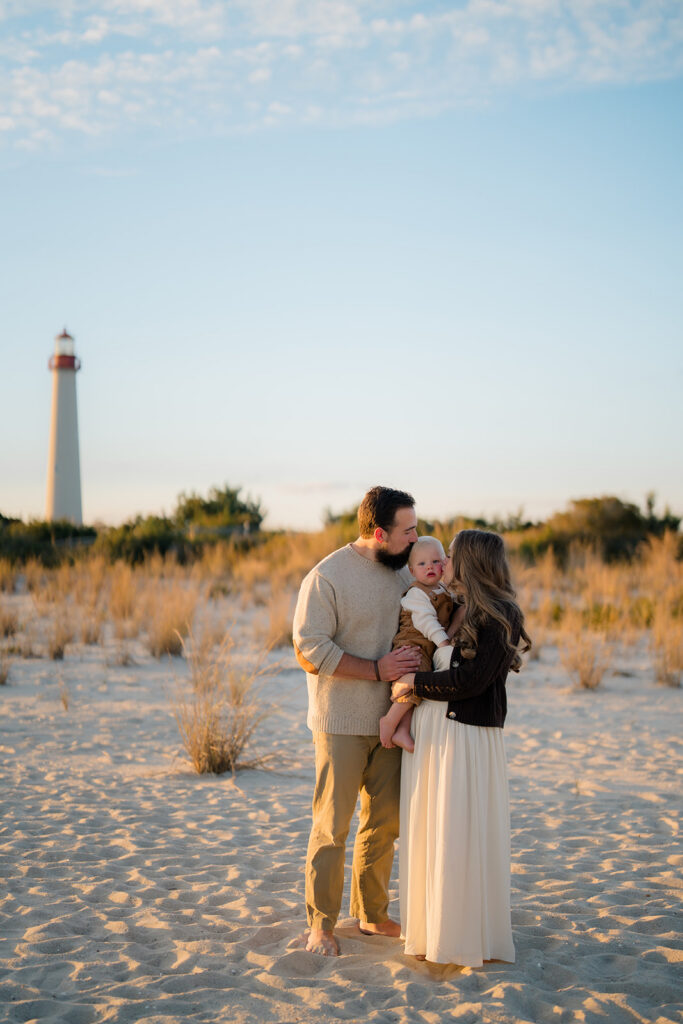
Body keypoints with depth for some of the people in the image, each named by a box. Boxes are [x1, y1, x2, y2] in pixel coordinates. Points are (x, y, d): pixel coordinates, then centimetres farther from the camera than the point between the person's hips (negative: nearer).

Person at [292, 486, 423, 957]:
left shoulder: (404, 572, 8)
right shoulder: (327, 576, -13)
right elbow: (310, 649, -17)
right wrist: (377, 669, -20)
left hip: (389, 719, 7)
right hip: (342, 722, -6)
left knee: (385, 820, 13)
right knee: (333, 823, -1)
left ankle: (373, 913, 27)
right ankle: (321, 923, 12)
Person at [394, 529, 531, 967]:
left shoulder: (497, 616, -12)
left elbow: (469, 679, -20)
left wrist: (414, 682, -13)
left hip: (465, 737, -8)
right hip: (431, 730, 8)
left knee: (461, 836, 0)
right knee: (430, 833, 14)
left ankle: (469, 937, 13)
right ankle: (433, 927, 27)